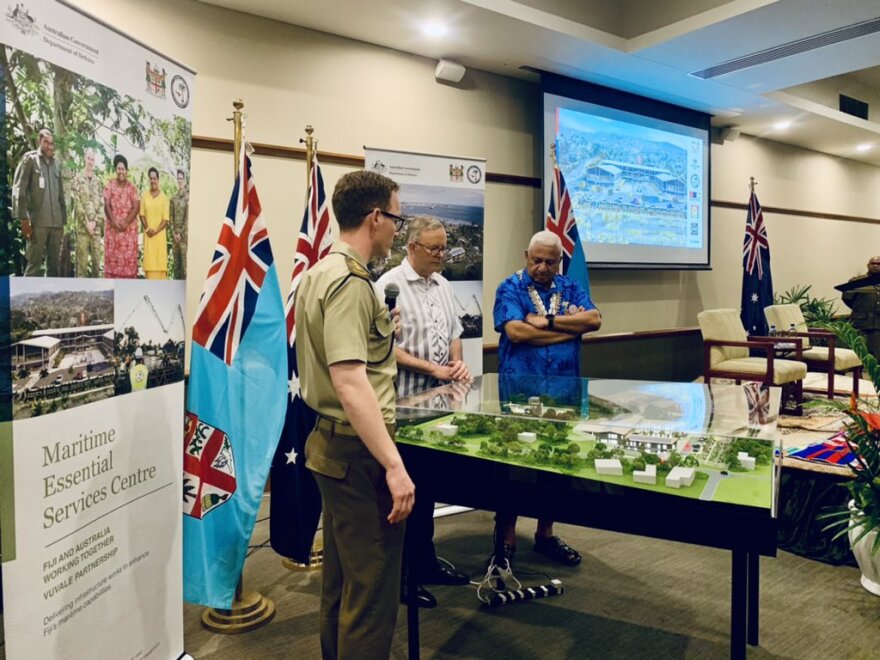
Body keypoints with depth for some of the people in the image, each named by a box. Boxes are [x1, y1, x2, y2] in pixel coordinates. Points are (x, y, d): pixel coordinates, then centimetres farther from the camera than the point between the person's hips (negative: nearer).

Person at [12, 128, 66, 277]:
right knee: (34, 264, -7)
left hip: (56, 222, 5)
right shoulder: (29, 159, 4)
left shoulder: (57, 164, 18)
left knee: (55, 265, 6)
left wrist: (63, 221, 13)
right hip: (37, 221, -5)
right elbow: (18, 190, -2)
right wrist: (24, 219, -10)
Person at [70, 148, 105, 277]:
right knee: (82, 258, -6)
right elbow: (77, 203, -5)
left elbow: (101, 203, 9)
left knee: (97, 258, 5)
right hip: (82, 225, -4)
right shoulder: (78, 178, 2)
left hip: (96, 225, 4)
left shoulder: (98, 180, 15)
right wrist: (87, 223, -11)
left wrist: (95, 221, -4)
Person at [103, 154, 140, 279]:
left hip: (129, 228, 0)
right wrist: (113, 221, -14)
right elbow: (106, 205, -1)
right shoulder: (110, 185, 5)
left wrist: (126, 222, -14)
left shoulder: (132, 187, 5)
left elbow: (136, 207, -3)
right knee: (112, 255, -1)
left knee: (129, 256, -2)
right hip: (112, 227, 0)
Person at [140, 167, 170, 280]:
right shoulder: (144, 196, 6)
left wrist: (156, 230, -12)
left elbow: (166, 219, -3)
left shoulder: (164, 197, -1)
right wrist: (147, 229, -8)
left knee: (160, 260, -2)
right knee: (149, 261, 1)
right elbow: (142, 215, 6)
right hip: (148, 234, 2)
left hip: (160, 234, -2)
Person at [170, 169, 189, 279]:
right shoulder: (173, 198, 14)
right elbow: (171, 217, 12)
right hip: (175, 234, 6)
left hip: (185, 233, -6)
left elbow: (188, 217, -8)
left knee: (185, 260, -9)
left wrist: (181, 233, -9)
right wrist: (174, 233, 0)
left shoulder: (188, 197, -3)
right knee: (176, 262, 8)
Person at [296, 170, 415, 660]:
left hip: (334, 445, 10)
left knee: (342, 583, 21)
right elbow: (349, 382, -27)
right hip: (358, 452, -10)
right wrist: (394, 466, -28)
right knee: (372, 590, 0)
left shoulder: (320, 273, 12)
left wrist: (380, 332, 29)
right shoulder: (350, 281, -19)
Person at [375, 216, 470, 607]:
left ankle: (425, 560, 32)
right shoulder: (390, 285, -12)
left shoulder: (443, 285, 12)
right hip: (404, 403, -7)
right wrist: (431, 368, -18)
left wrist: (458, 362, 1)